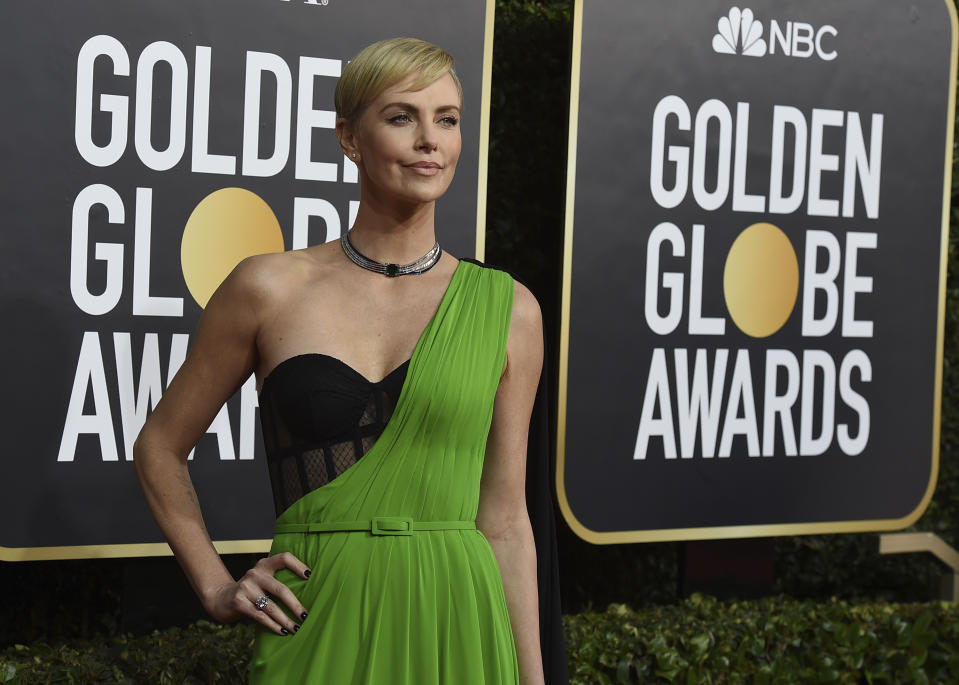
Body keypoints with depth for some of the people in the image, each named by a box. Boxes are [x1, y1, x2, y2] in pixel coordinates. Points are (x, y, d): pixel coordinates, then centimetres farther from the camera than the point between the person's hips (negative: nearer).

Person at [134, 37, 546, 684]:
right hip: (319, 631, -1)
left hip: (455, 628, 1)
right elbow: (161, 447, 12)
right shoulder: (271, 290, 0)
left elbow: (503, 519, 7)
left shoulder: (507, 310, 3)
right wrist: (217, 588, 4)